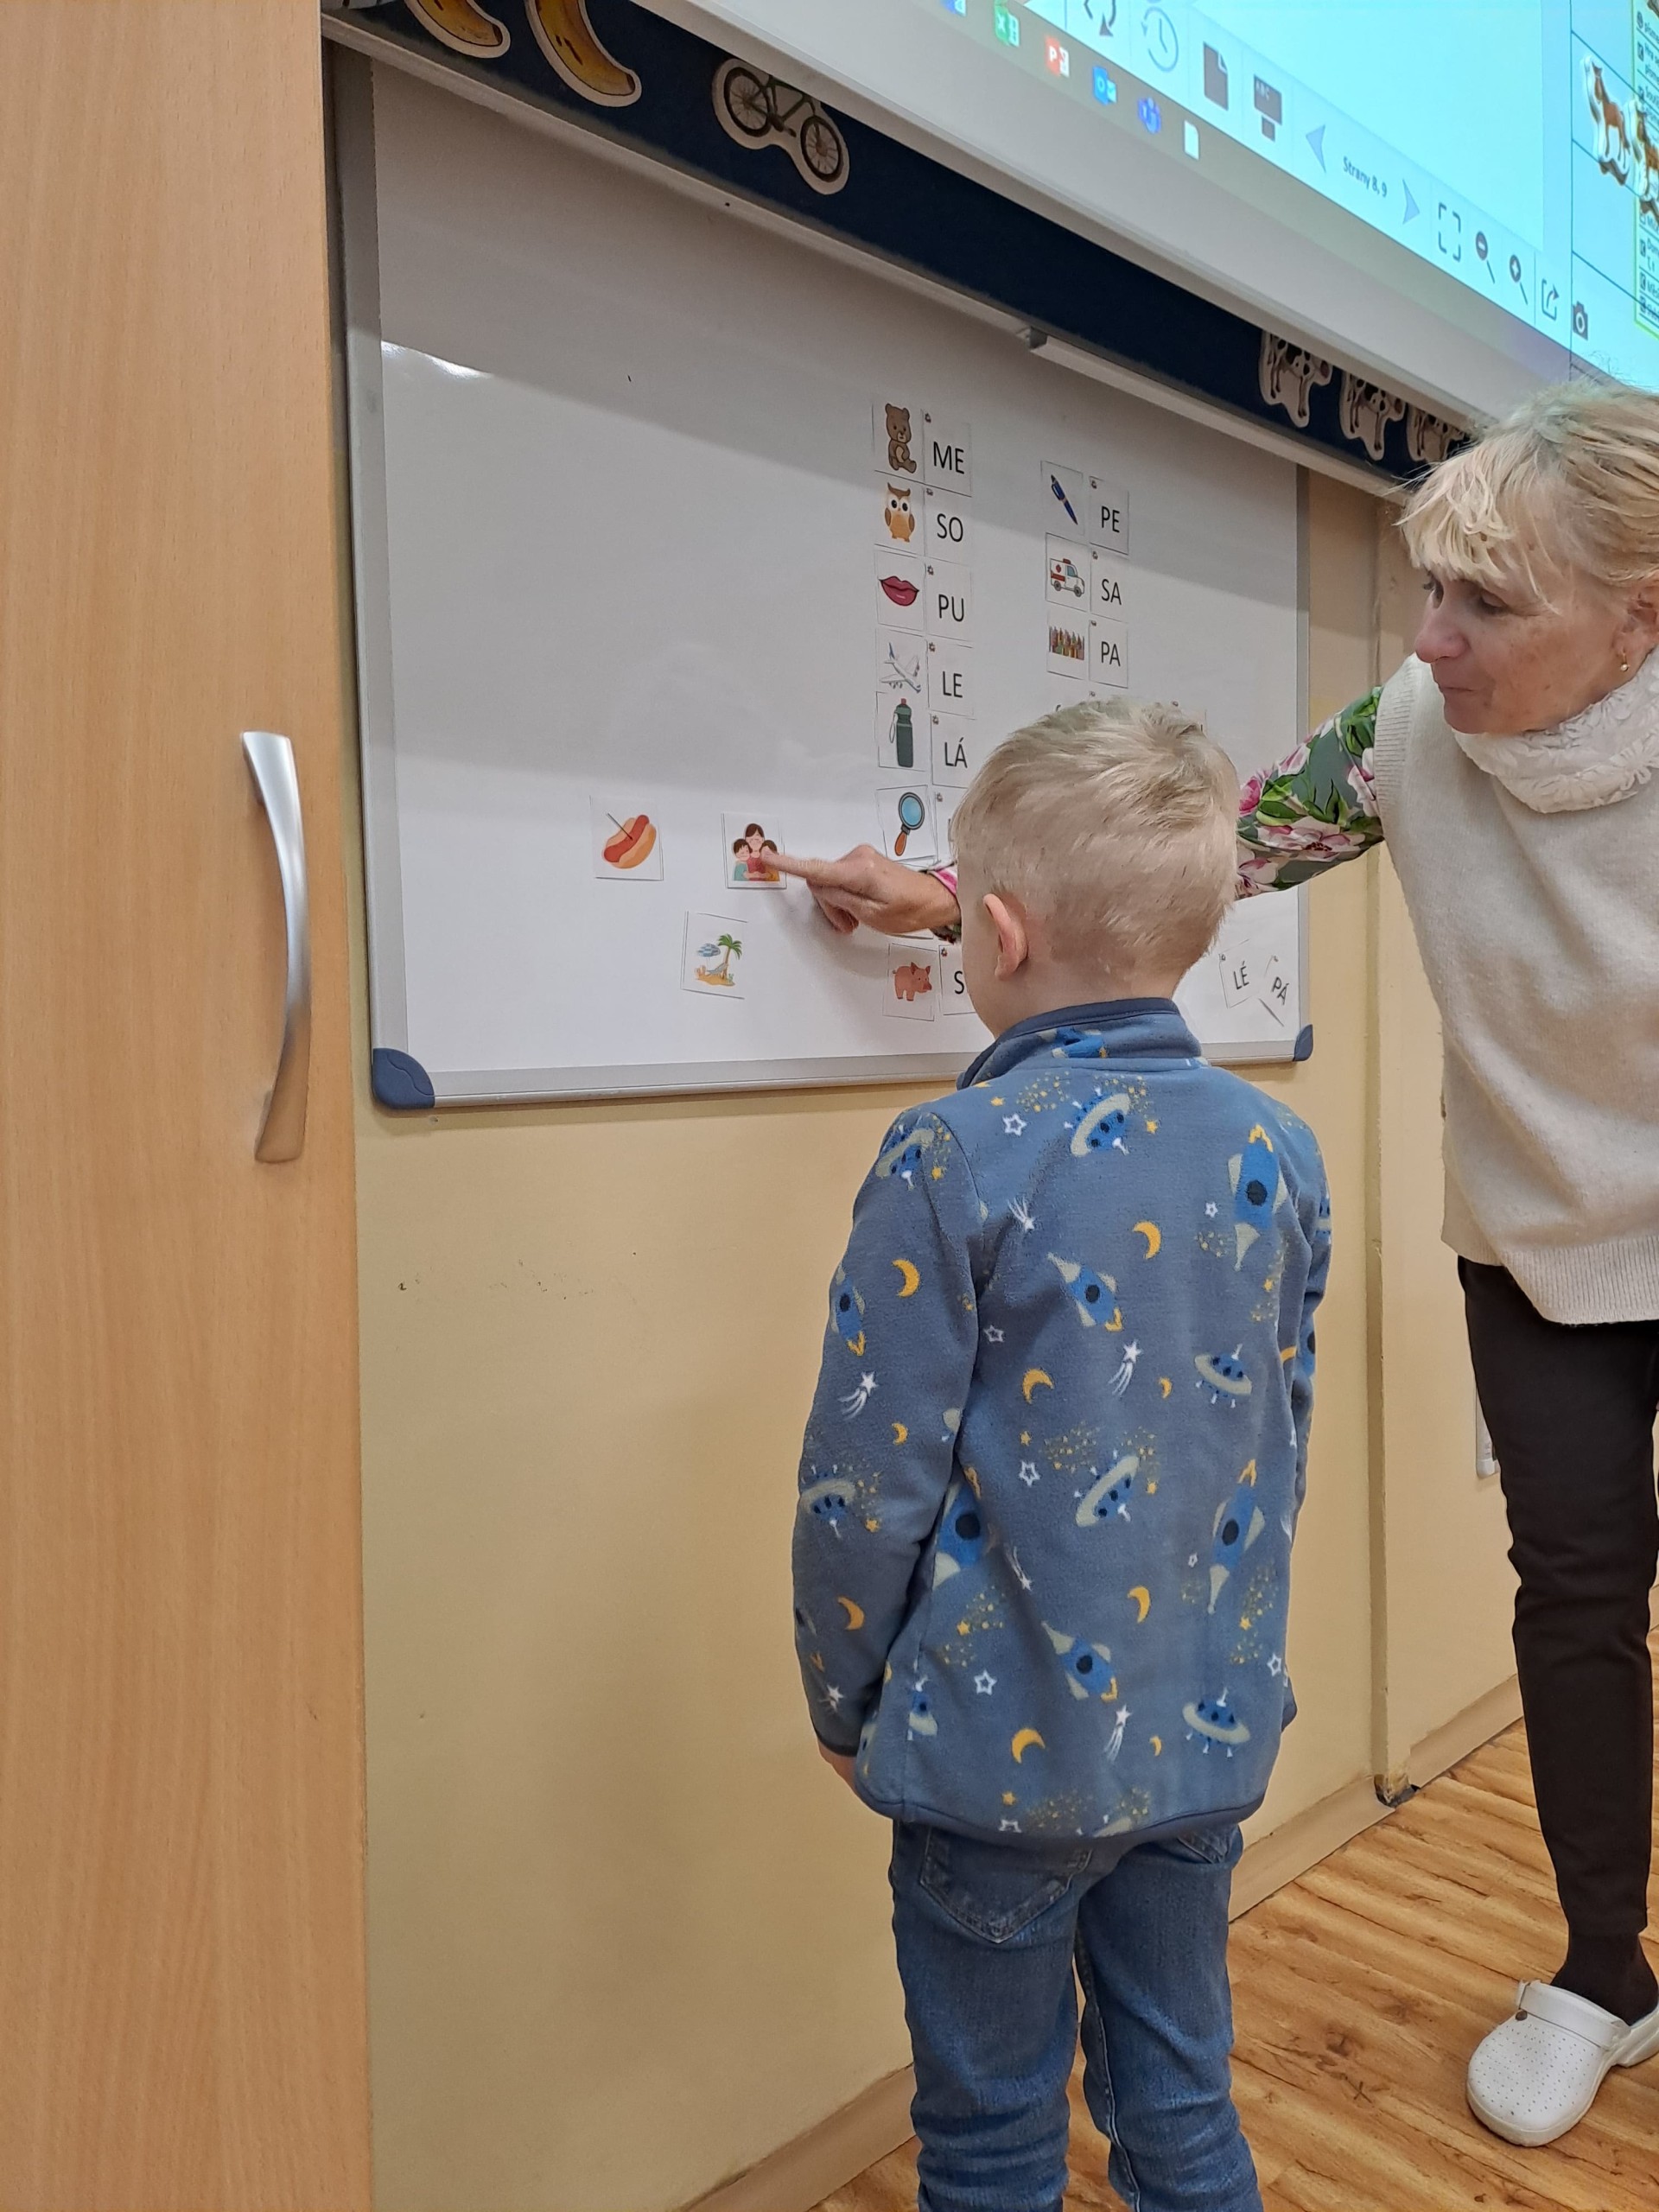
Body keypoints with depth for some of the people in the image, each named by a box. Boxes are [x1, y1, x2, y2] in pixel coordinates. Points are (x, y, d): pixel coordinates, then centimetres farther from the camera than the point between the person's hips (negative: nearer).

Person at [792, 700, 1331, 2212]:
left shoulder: (956, 1159, -21)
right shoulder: (1279, 1150, -3)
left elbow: (870, 1479, -16)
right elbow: (1282, 1444, 7)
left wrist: (844, 1697, 1)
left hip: (1004, 1746, -5)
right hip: (1206, 1734, 5)